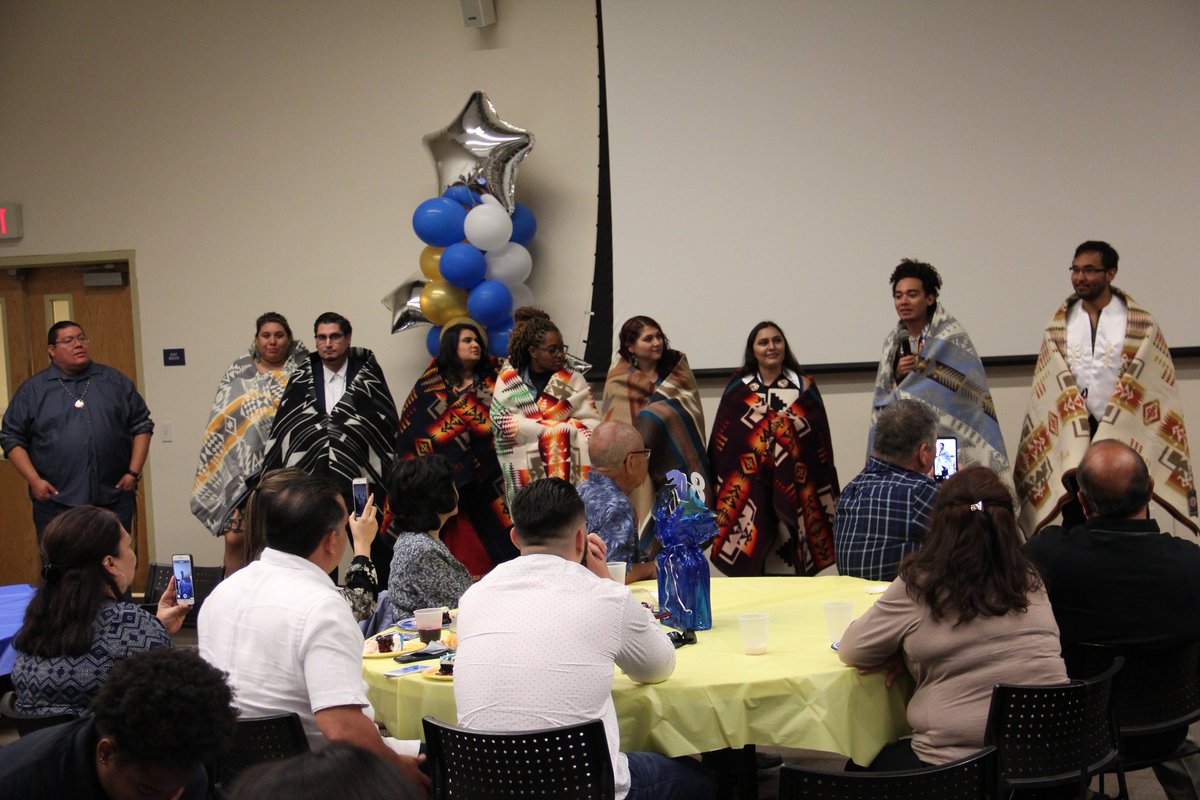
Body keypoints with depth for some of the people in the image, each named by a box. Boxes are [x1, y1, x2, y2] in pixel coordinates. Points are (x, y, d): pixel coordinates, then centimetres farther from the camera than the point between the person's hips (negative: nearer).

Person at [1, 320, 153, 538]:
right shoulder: (33, 390, 6)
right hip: (56, 502, -1)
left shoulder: (115, 381, 10)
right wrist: (34, 480, -5)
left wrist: (134, 472, 2)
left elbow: (141, 425, 11)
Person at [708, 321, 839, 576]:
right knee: (750, 567, -3)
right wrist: (718, 495, -1)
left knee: (792, 569, -2)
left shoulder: (804, 387, 6)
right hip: (748, 495, 0)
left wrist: (827, 501, 3)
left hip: (794, 493, 0)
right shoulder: (738, 389, 6)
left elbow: (821, 444, 6)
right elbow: (719, 445, 5)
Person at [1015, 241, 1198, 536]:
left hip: (1125, 435, -2)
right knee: (1074, 521, 5)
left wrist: (1112, 432, -14)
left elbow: (1139, 385, -4)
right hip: (1072, 435, 2)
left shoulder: (1139, 324, 0)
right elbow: (1057, 388, 3)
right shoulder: (1059, 326, 7)